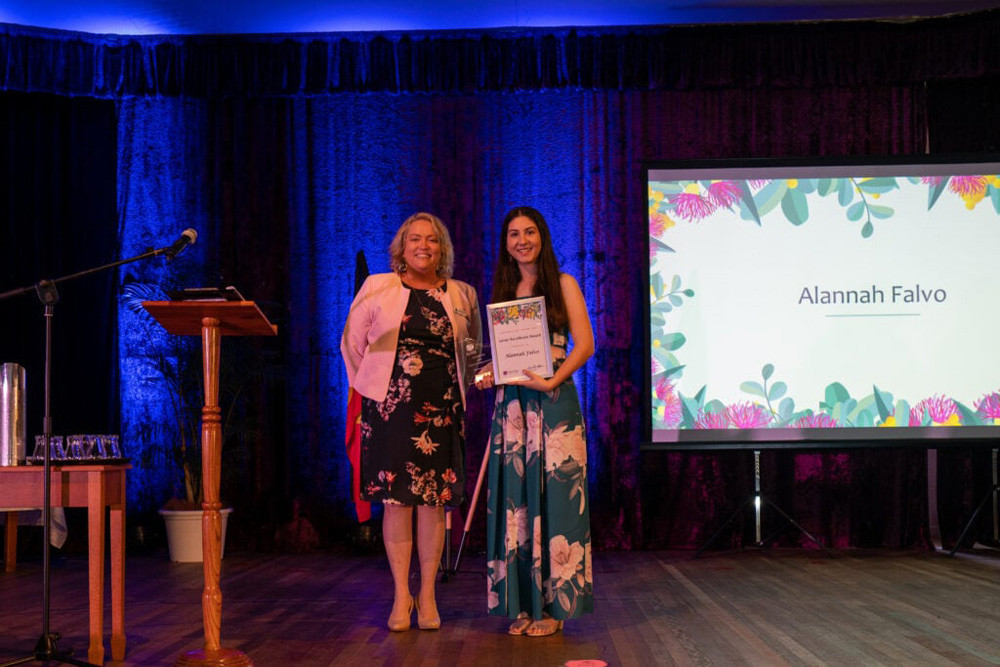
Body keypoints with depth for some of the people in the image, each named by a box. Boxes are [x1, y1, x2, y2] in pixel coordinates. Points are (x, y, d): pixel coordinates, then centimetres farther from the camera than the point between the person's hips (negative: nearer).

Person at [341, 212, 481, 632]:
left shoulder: (461, 296, 9)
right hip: (391, 407, -1)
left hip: (441, 410, 1)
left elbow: (472, 346, 23)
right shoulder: (377, 289, 4)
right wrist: (372, 386, 12)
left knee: (434, 500, 1)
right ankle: (401, 595, 7)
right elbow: (352, 344, 12)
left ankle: (427, 595, 10)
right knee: (395, 499, -2)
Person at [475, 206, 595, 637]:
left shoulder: (562, 285, 3)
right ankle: (522, 604, 7)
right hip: (511, 403, 4)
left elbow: (585, 345, -4)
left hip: (553, 402, -4)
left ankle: (554, 605, -1)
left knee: (553, 498, -5)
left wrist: (551, 381, -17)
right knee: (515, 500, 2)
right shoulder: (503, 290, 16)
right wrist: (488, 374, -1)